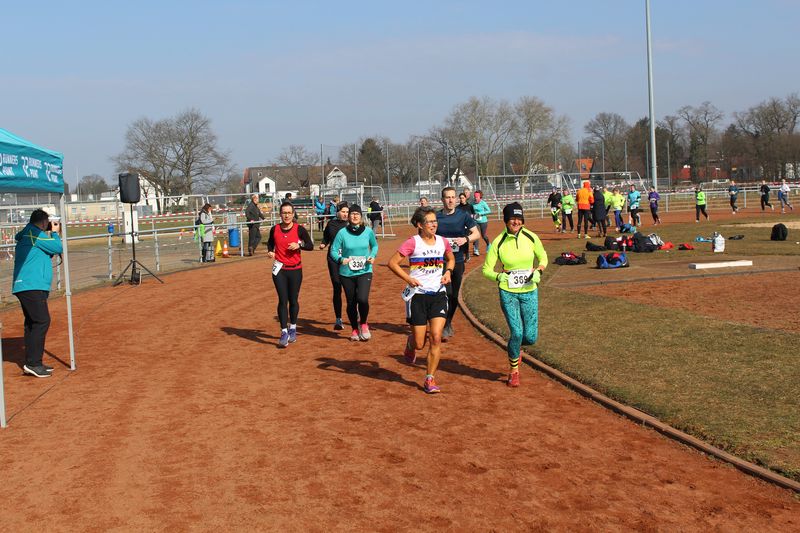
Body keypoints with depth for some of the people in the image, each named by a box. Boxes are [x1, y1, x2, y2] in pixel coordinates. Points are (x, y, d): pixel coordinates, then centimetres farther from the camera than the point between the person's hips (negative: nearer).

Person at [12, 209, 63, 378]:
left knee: (32, 323, 12)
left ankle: (32, 363, 15)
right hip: (32, 286, -11)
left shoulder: (25, 234, 21)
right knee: (42, 321, -13)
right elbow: (58, 248, -9)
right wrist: (54, 233, 7)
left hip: (24, 286, 11)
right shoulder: (34, 233, -9)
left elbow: (46, 252, 26)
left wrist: (51, 234, 17)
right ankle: (32, 363, -16)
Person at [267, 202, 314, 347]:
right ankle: (284, 333, -5)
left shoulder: (299, 229, -5)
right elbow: (270, 243, 18)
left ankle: (292, 328, 28)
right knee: (283, 300, -6)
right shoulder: (275, 229, 1)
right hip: (279, 270, 0)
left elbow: (310, 245, -3)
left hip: (295, 270, 0)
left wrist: (299, 245, -20)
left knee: (293, 300, 8)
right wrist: (270, 251, -2)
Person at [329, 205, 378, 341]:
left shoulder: (368, 231, -2)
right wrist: (341, 259, -21)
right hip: (347, 273, 1)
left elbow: (374, 245, 15)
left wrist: (372, 256, -4)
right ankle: (355, 329, 31)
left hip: (364, 271, -1)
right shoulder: (342, 233, -6)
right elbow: (333, 251, -2)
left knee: (362, 299, -20)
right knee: (351, 303, 9)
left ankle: (363, 323, 9)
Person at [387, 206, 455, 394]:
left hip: (438, 294, 3)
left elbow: (451, 259, 25)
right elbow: (392, 262, -8)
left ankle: (429, 379, 2)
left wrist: (448, 271, 5)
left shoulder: (442, 241, 6)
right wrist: (408, 279, -16)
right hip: (418, 295, -3)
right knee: (420, 343, 1)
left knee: (437, 337, -10)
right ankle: (410, 344, 41)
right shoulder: (413, 243, -9)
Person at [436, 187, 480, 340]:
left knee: (454, 296, 11)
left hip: (458, 260, 2)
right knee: (446, 293, -14)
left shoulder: (463, 216, 1)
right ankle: (445, 326, -6)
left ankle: (448, 323, 29)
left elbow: (477, 234, 1)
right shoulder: (436, 217, -1)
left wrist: (466, 239, -17)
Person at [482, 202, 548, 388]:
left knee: (530, 337, 0)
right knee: (516, 332, -12)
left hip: (529, 291, 2)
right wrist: (498, 276, -25)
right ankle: (513, 370, 14)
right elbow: (486, 269, -5)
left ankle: (514, 347, 38)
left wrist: (538, 271, -8)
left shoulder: (531, 237, -5)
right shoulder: (498, 242, -10)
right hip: (508, 292, -2)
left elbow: (543, 257, 12)